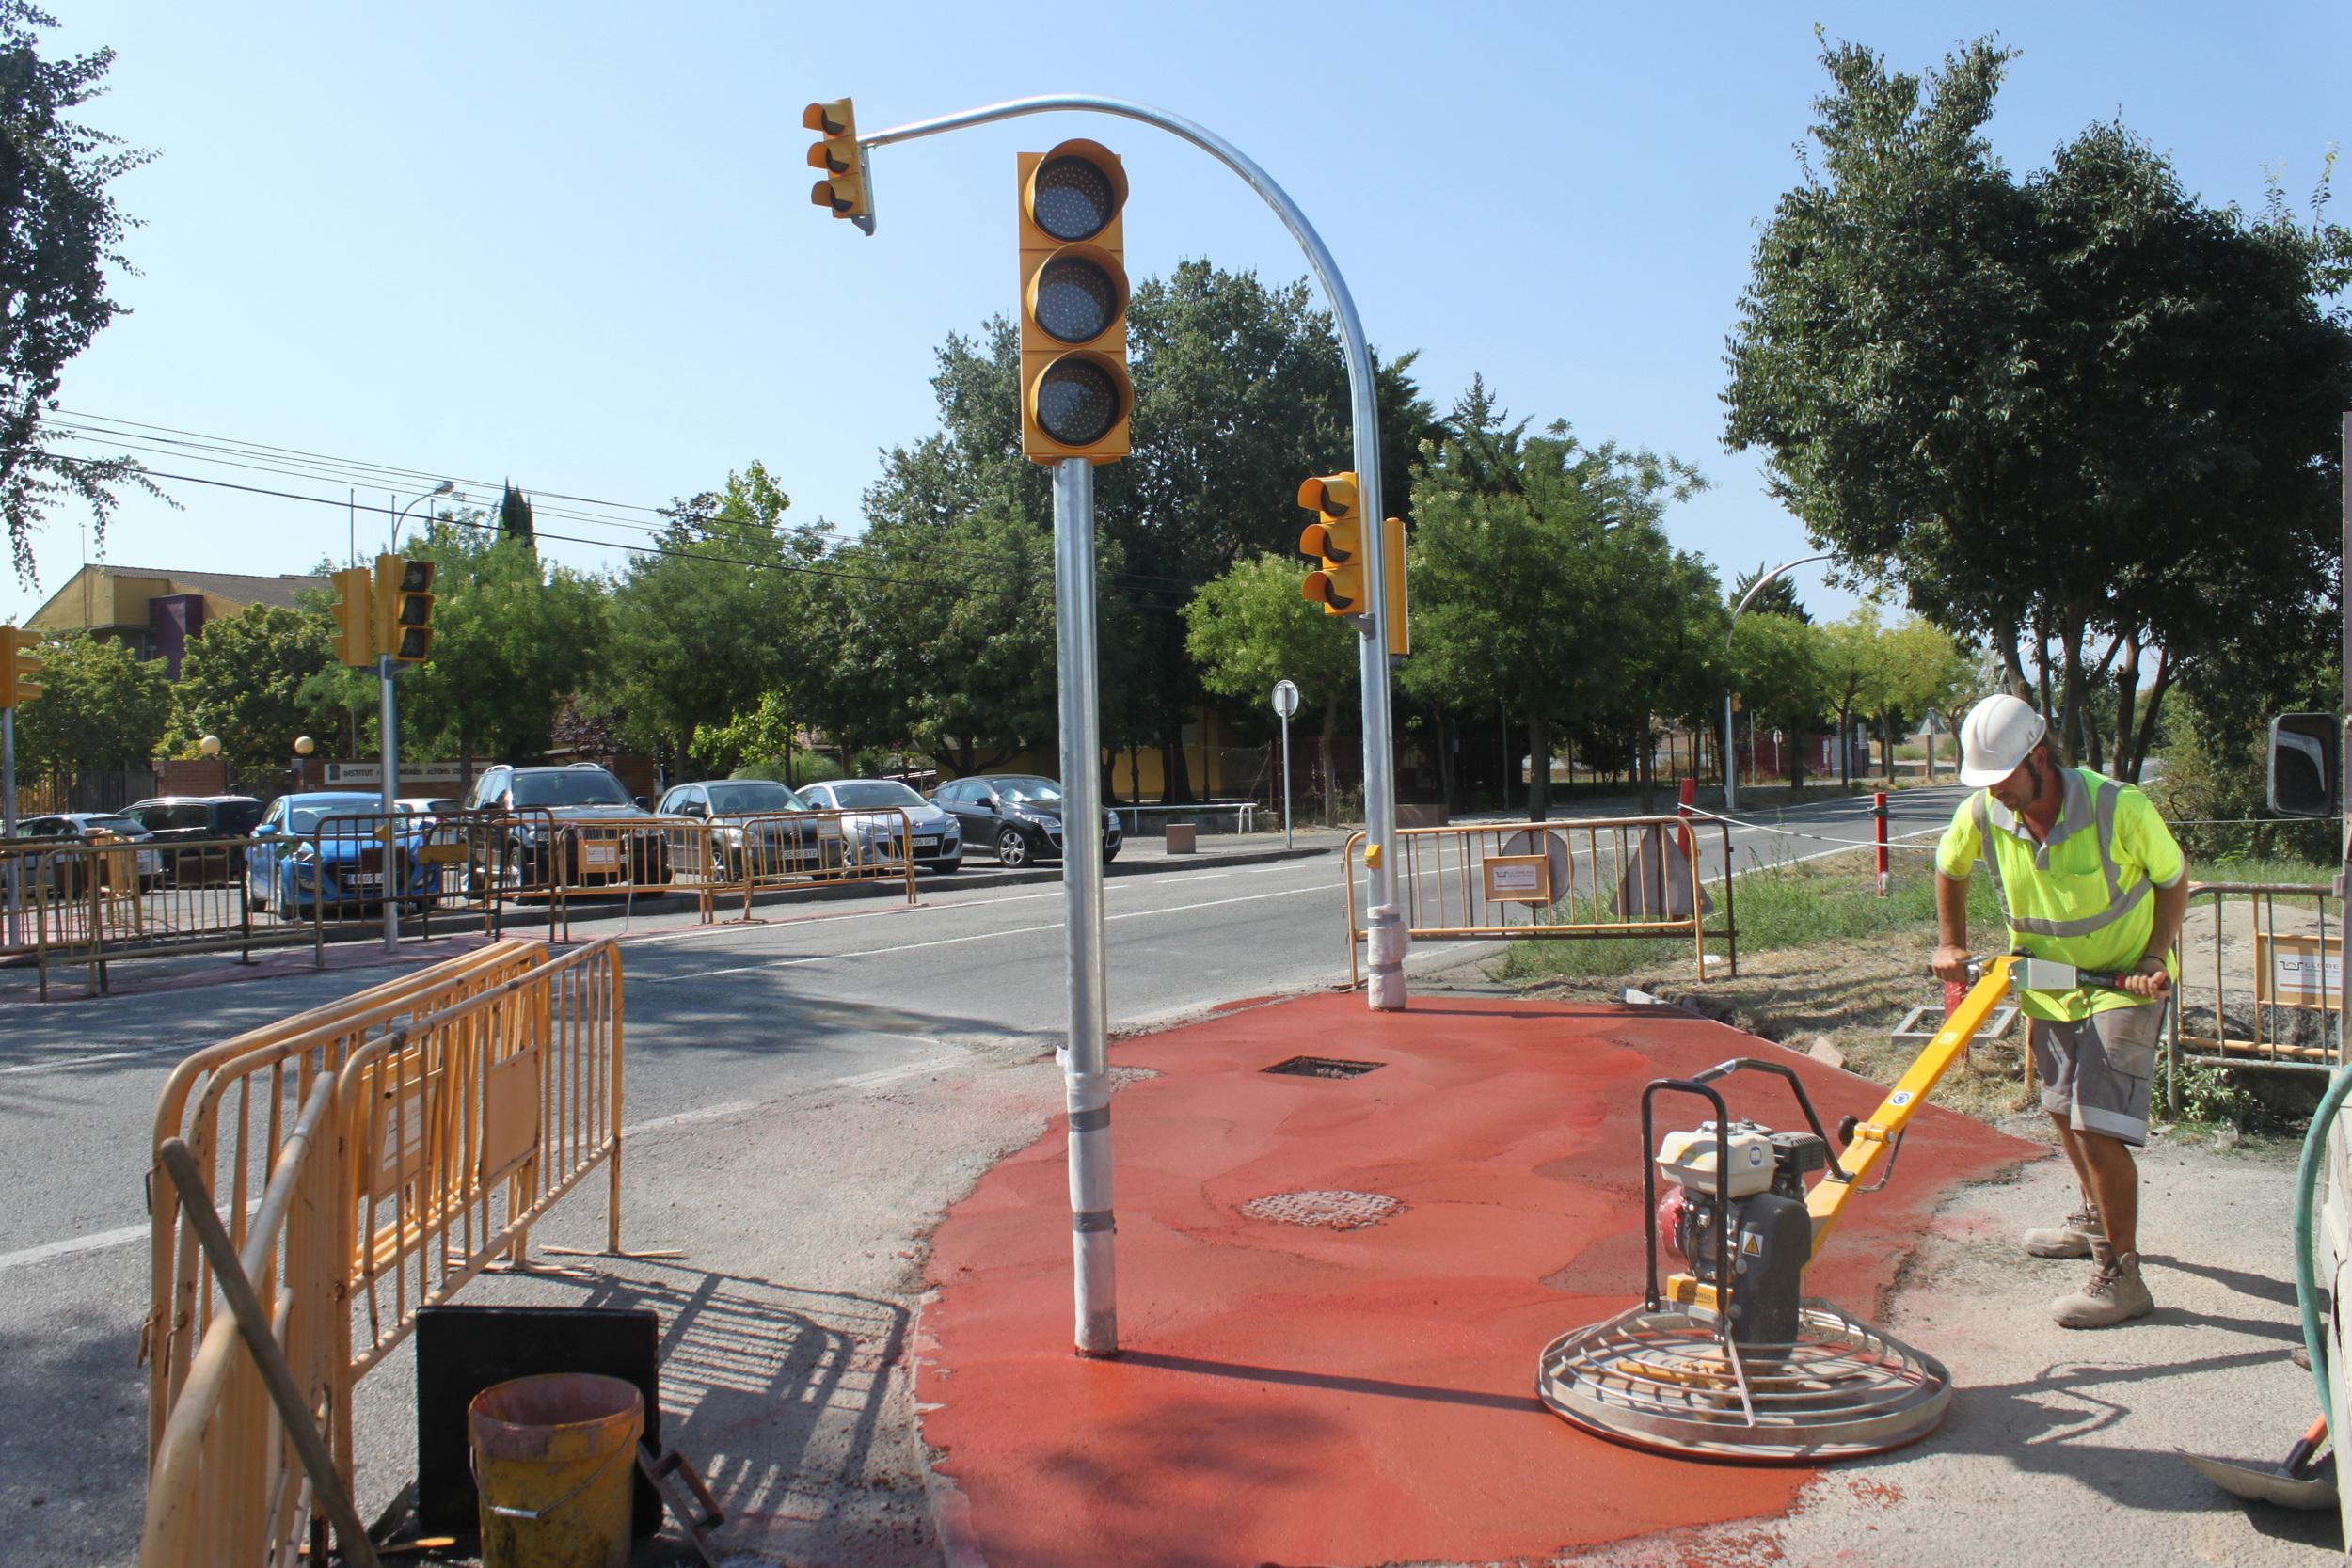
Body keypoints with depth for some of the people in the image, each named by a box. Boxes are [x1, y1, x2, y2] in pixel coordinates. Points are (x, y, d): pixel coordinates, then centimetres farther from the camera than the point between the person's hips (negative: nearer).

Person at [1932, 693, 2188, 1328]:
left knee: (2099, 1127, -13)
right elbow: (1949, 869, 9)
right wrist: (1951, 944, 6)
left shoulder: (2119, 809, -24)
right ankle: (2095, 1220, 46)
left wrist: (2154, 957, -17)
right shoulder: (1981, 815, -13)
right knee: (2064, 1112, 21)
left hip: (2122, 986, -5)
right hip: (2046, 987, 6)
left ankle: (2120, 1277, -3)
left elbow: (2173, 878, -7)